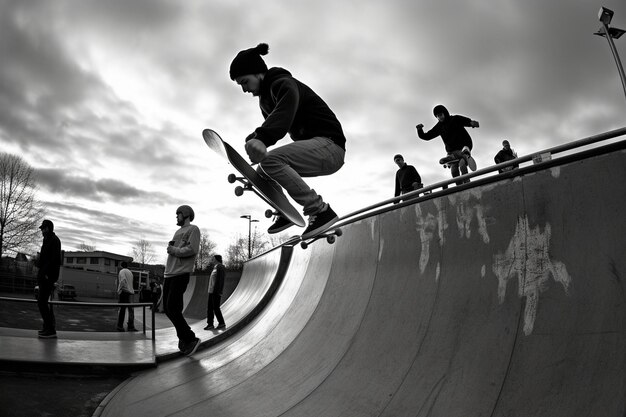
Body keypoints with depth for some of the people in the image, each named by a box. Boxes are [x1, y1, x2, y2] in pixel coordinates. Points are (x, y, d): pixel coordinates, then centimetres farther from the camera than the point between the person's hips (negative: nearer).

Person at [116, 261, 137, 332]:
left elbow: (123, 280, -17)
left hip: (124, 291, -4)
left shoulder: (122, 271, -1)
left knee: (122, 309, 1)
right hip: (131, 292, 4)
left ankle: (120, 326, 4)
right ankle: (130, 326, -1)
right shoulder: (130, 272, 18)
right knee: (131, 310, 4)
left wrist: (119, 290, -9)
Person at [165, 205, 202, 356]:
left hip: (181, 274, -8)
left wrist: (174, 250, -7)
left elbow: (192, 250, -15)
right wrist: (170, 248, 4)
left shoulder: (193, 229, -2)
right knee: (167, 308, 6)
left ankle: (190, 339, -1)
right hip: (169, 273, 8)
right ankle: (183, 336, 17)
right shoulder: (178, 232, 23)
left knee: (172, 308, -12)